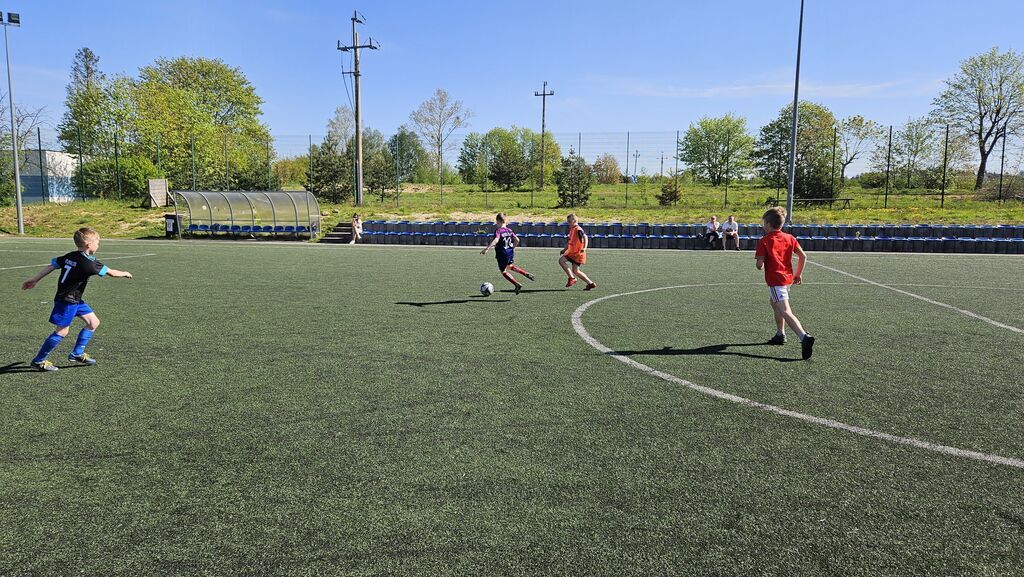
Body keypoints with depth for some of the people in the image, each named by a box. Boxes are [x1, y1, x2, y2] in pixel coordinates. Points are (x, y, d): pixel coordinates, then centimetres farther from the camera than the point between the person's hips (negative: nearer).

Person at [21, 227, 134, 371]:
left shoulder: (69, 256, 4)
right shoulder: (88, 263, -21)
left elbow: (51, 266, 8)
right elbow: (110, 272, -13)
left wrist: (34, 280, 16)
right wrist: (124, 273, 6)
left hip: (75, 300, 9)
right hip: (67, 301, -9)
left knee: (93, 322, 11)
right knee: (62, 332, -2)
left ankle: (77, 354, 19)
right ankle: (39, 361, 9)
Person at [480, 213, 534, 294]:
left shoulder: (498, 231, -15)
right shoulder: (509, 230, 6)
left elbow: (496, 240, -31)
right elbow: (517, 240, 4)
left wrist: (487, 248, -35)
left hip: (502, 254, -7)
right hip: (511, 253, 7)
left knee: (504, 272, 11)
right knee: (510, 266, 34)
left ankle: (517, 284, 0)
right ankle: (526, 274, 24)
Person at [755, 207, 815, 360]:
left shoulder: (763, 241, -11)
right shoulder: (789, 238, 7)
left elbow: (759, 264, -15)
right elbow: (803, 256, 5)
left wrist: (760, 266, 9)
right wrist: (799, 274, 14)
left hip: (775, 281, -8)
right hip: (788, 278, 8)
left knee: (785, 312, -15)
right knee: (775, 303, 29)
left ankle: (804, 337, -34)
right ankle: (780, 335, 37)